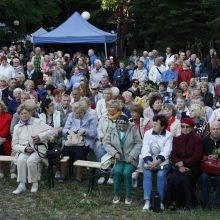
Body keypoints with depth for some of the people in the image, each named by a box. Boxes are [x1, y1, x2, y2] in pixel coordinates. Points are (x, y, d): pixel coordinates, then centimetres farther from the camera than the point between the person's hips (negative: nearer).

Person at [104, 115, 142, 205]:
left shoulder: (133, 129, 1)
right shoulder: (111, 131, 6)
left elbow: (138, 143, -2)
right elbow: (106, 143, 2)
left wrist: (132, 155, -12)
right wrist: (114, 153, -12)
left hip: (131, 159, -2)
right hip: (119, 159, 2)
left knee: (126, 172, -28)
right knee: (117, 171, -28)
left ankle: (128, 195, -8)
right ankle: (116, 194, -8)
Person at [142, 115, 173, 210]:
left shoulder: (168, 135, -4)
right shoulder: (148, 133, 2)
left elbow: (166, 151, -15)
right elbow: (145, 150, -6)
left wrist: (157, 163, -29)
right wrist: (149, 163, -22)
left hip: (163, 161, -1)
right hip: (149, 160, 1)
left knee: (161, 175, -29)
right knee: (147, 174, -26)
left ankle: (161, 201, -21)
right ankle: (147, 201, -27)